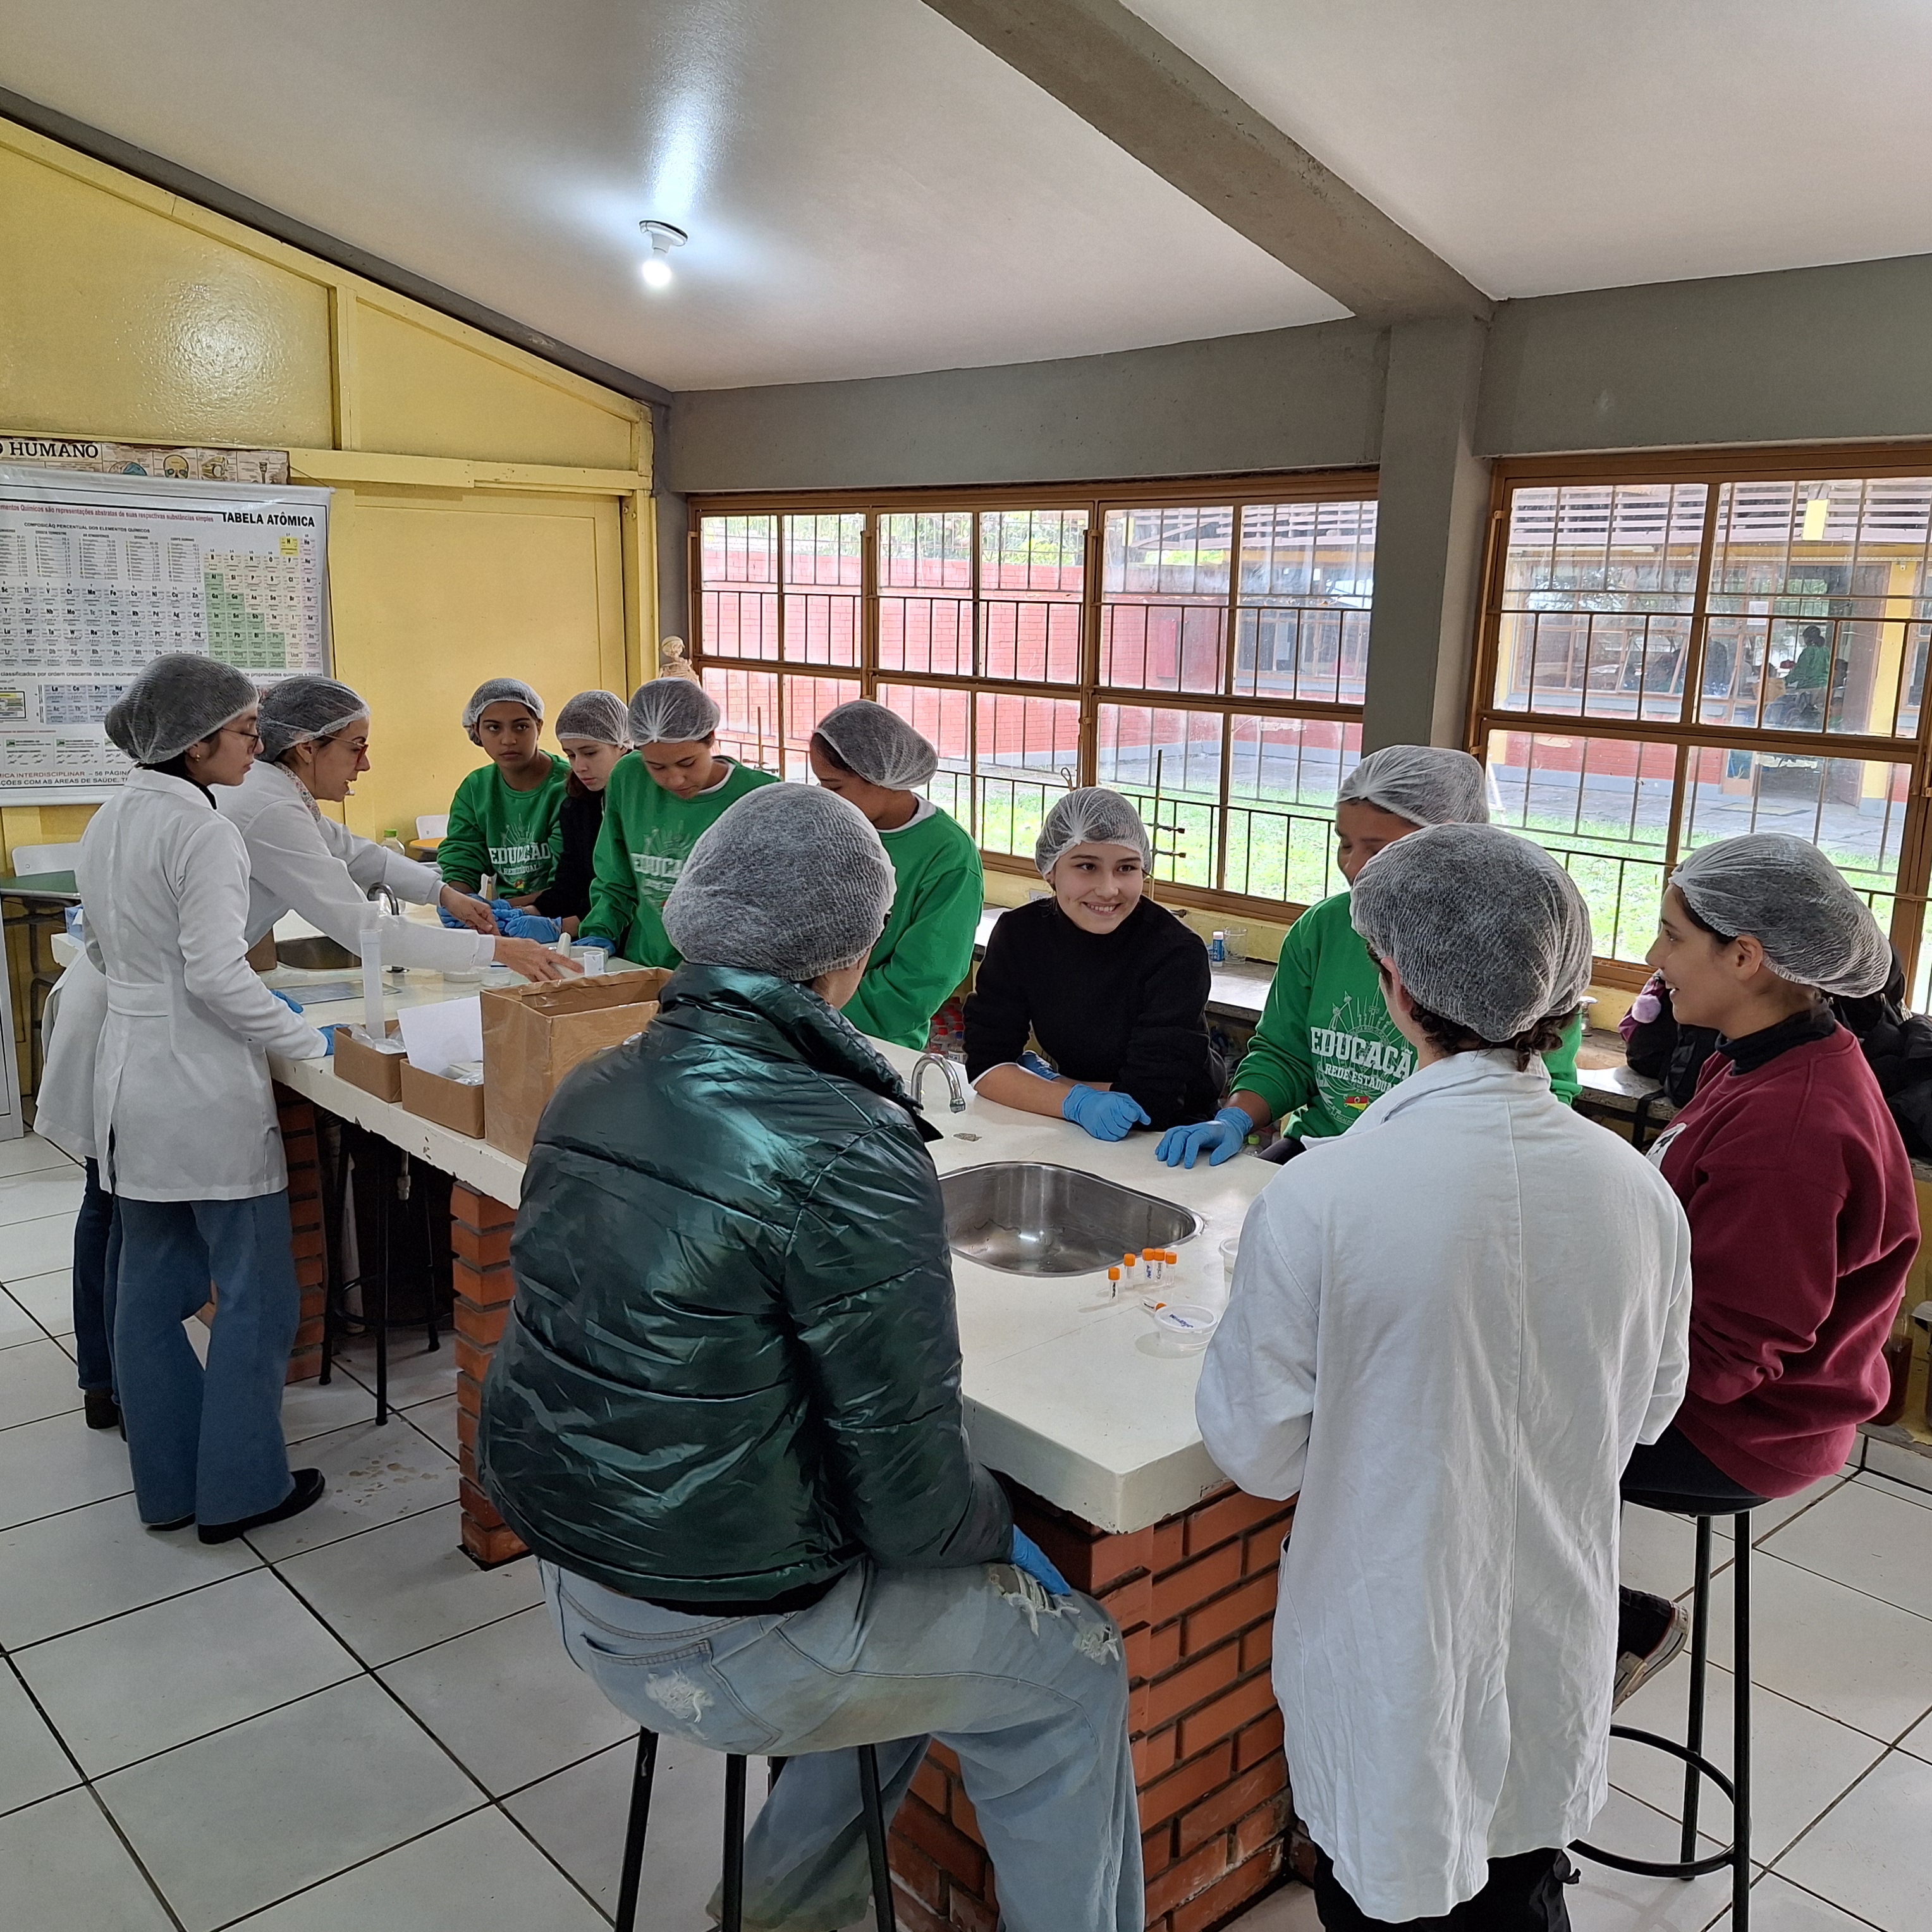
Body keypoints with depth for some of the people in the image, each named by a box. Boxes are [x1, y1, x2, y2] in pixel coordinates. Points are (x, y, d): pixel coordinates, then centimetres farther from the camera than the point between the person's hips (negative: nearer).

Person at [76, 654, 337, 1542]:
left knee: (153, 1286, 15)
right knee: (255, 1294, 4)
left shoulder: (108, 822, 10)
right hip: (204, 1093, -9)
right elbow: (215, 974, -22)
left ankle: (167, 1485, 25)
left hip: (128, 1081, 9)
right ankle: (239, 1488, 12)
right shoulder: (202, 830, -18)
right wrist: (308, 1042, -13)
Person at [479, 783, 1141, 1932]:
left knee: (912, 1614, 29)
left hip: (580, 1592, 8)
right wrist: (999, 1536, 0)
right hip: (723, 1644, -7)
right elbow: (907, 1491, -22)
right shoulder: (848, 1158, -27)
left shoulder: (590, 1097, -3)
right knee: (1071, 1671, 13)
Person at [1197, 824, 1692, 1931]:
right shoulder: (1641, 1190, -14)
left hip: (1391, 1660, -3)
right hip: (1557, 1647, 4)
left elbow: (1260, 1455, -15)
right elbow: (1647, 1415, 3)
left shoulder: (1317, 1198, -28)